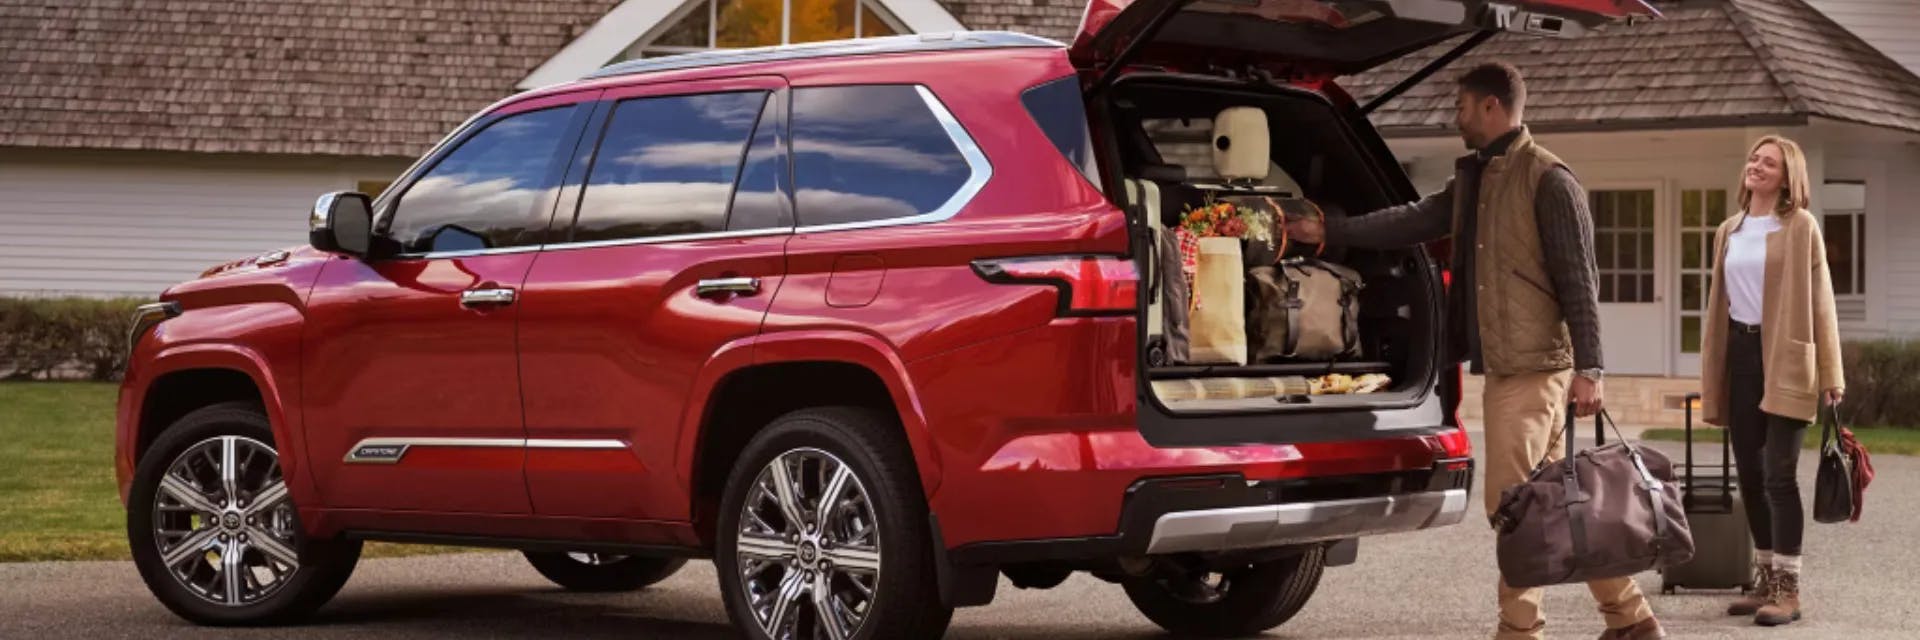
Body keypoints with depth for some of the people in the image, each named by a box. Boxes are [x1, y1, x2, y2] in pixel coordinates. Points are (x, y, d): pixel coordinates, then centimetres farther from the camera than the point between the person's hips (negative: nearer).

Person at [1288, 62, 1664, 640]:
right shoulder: (1474, 179, 15)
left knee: (1511, 504, -6)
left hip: (1535, 365, -9)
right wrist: (1327, 232, 21)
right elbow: (1415, 221, 21)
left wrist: (1587, 368, -17)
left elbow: (1578, 279, -14)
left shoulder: (1548, 180, -11)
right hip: (1505, 364, 9)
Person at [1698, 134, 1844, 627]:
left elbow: (1819, 300, -5)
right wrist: (1712, 374, 15)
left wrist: (1829, 373, -10)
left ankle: (1788, 591, -5)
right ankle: (1766, 582, 18)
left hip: (1784, 360, -6)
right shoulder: (1729, 232, 14)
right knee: (1750, 476, 8)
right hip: (1740, 355, 6)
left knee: (1778, 475, -9)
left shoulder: (1800, 228, -2)